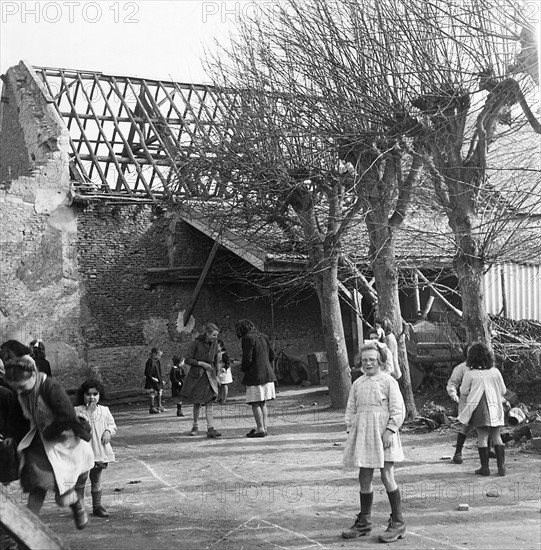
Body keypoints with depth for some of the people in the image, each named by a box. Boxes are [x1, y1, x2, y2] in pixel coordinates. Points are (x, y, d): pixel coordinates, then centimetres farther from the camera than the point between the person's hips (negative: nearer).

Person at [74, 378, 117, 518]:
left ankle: (97, 506, 22)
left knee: (96, 480, 14)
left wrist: (108, 431, -9)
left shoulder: (104, 410, 6)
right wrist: (88, 412, -22)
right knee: (80, 479, 3)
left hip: (100, 451, 4)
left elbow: (112, 424, 11)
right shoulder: (78, 410, -6)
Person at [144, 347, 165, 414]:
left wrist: (161, 380, 18)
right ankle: (152, 408, 2)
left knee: (159, 393, 13)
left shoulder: (158, 361, 11)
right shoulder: (150, 361, -15)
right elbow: (147, 373, -18)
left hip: (158, 381, 9)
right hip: (151, 381, -9)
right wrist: (152, 378, -25)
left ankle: (159, 406, 24)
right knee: (153, 394, -4)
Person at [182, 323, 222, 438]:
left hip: (209, 376, 3)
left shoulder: (214, 344, 2)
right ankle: (195, 426, 28)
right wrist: (201, 363, -21)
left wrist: (216, 375, 14)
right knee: (197, 402, 9)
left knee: (209, 402, -10)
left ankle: (210, 429, -17)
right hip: (196, 375, -3)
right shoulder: (196, 343, -12)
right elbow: (187, 359, -12)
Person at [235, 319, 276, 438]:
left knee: (255, 404, -3)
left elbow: (247, 358, -16)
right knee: (263, 403, 14)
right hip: (267, 374, 8)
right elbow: (272, 354, 15)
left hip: (255, 375, -8)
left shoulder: (247, 338, -11)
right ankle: (264, 428, 15)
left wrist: (243, 369, 1)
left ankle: (260, 430, -3)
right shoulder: (263, 337, 12)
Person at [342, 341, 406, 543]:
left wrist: (390, 430, -15)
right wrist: (350, 429, 5)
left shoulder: (388, 381, -3)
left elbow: (398, 409, -6)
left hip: (382, 434, -5)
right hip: (362, 433, 5)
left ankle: (397, 523, 6)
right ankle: (364, 522, 21)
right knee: (364, 479, 9)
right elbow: (351, 409, 16)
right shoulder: (357, 384, 12)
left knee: (387, 477, -5)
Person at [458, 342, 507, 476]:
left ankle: (485, 467, 5)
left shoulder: (469, 374, -8)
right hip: (494, 408, 3)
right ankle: (501, 467, 6)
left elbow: (463, 392, 0)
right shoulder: (495, 372, 0)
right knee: (496, 437, 10)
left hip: (479, 409, -2)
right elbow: (503, 391, 7)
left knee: (482, 437, 3)